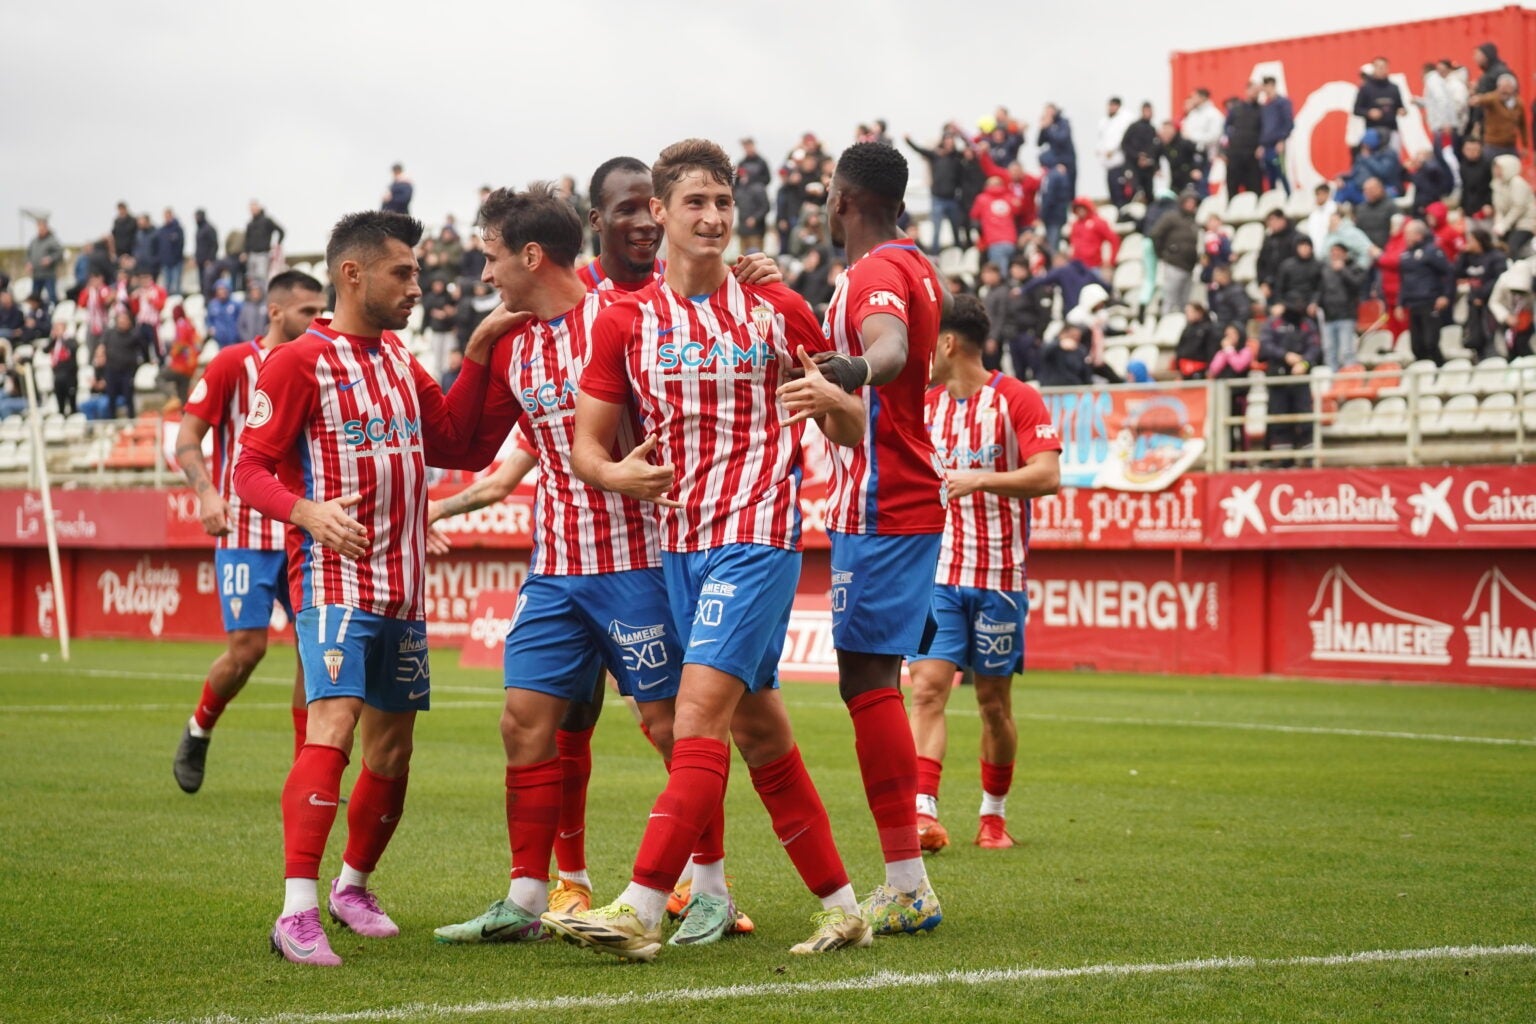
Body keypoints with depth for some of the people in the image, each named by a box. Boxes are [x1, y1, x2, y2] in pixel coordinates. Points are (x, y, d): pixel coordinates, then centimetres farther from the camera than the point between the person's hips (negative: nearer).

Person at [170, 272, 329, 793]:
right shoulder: (233, 363, -5)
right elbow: (187, 438, -5)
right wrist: (207, 491, -21)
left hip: (302, 531, 5)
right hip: (245, 530, -5)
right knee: (247, 646, -11)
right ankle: (198, 731, 18)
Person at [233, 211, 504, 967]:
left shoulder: (400, 361, 17)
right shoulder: (299, 361, -6)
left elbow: (456, 446, 18)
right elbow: (250, 469, -10)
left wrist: (478, 358, 8)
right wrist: (307, 512, -29)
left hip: (401, 586, 8)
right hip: (335, 576, -8)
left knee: (393, 747, 11)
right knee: (333, 723, -23)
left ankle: (352, 886, 32)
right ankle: (298, 913, -27)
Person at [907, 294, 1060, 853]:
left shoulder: (1018, 399, -6)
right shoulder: (925, 405, 11)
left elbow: (1048, 475, -15)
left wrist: (982, 479, -25)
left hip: (998, 577, -4)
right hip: (938, 574, 4)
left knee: (994, 701, 5)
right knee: (928, 687, -12)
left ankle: (993, 814, 21)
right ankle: (924, 813, -19)